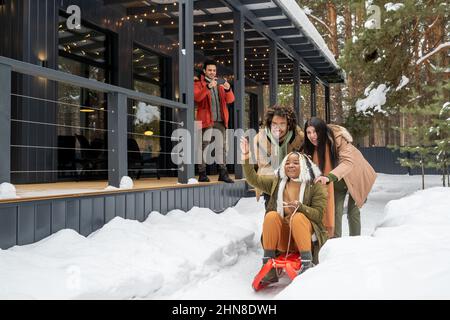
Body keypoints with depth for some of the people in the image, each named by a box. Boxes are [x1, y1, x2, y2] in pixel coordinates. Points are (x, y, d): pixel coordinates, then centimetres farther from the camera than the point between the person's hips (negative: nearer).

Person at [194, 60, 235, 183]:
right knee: (204, 145, -11)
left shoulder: (220, 84, 21)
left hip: (220, 120, 5)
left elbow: (230, 100, 10)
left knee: (222, 145, 5)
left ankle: (222, 173, 10)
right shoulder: (198, 83, 7)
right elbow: (196, 97, -13)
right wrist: (208, 87, -25)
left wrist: (228, 89, -11)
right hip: (206, 119, -5)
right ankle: (202, 174, -9)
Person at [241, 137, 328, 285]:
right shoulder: (276, 182, 10)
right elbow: (253, 179, 5)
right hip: (281, 236, 3)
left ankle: (307, 263, -27)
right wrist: (246, 158, -9)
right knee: (271, 215, -24)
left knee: (298, 217, -31)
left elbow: (318, 214, -9)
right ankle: (268, 263, -21)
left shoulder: (315, 186, -1)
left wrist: (300, 207, -27)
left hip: (305, 233, -3)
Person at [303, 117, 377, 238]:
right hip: (337, 182, 4)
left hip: (355, 177, -4)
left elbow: (348, 161, -43)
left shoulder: (338, 138, -33)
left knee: (353, 212, -3)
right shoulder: (311, 147, -16)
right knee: (335, 211, 0)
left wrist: (329, 177, -57)